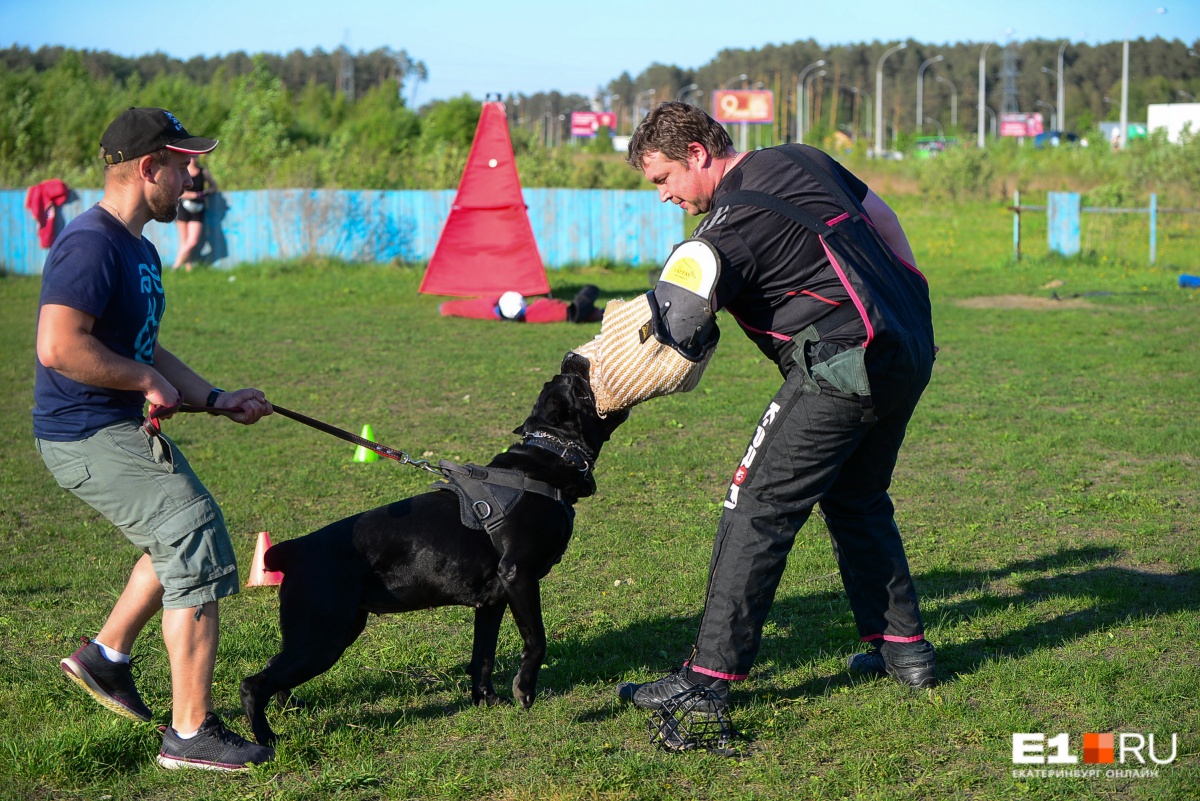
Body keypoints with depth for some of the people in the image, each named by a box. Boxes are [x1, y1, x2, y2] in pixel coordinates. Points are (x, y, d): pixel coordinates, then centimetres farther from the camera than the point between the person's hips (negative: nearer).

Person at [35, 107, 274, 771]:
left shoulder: (137, 248, 14)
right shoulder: (91, 245, -20)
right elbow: (59, 347, -31)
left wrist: (216, 400, 14)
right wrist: (147, 381, -20)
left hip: (125, 429, 11)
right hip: (88, 438, -11)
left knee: (184, 535, 26)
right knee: (198, 546, -12)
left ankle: (107, 655, 39)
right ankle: (190, 734, -7)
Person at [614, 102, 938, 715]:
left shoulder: (727, 229, -13)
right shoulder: (801, 159, 13)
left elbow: (666, 337, -18)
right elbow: (882, 218, 25)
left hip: (844, 368, -9)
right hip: (911, 353, 9)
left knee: (758, 507, -6)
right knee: (858, 502, 23)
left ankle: (711, 674, -7)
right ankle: (903, 648, 26)